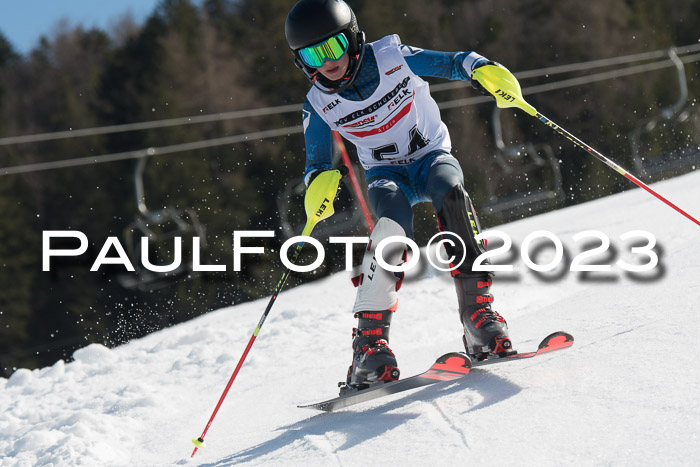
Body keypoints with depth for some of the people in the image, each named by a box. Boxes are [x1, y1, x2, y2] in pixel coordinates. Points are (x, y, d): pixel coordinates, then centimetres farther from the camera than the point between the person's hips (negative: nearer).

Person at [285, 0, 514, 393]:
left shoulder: (392, 57, -13)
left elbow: (452, 63, -9)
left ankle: (477, 310, -34)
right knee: (393, 223, -34)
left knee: (450, 190, -36)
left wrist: (484, 69, -31)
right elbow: (316, 164, -3)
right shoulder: (319, 105, -8)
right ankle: (372, 339, -36)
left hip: (432, 156, 0)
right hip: (387, 174, 0)